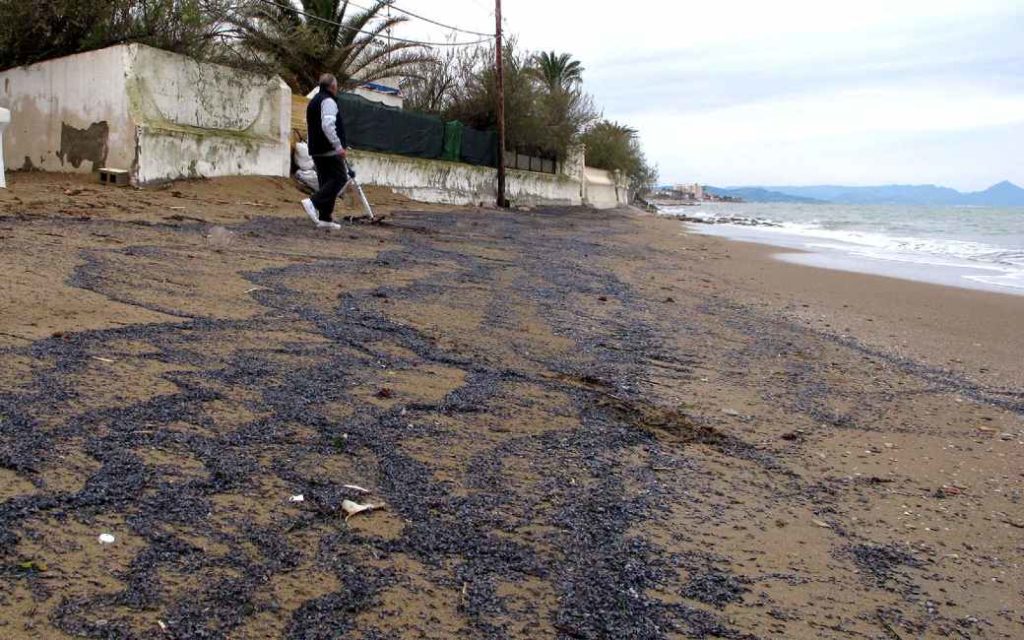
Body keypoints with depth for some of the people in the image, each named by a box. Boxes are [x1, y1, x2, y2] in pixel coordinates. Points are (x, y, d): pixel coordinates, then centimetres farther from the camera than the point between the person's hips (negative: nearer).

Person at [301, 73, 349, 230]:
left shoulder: (313, 101, 22)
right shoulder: (328, 101, -10)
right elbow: (327, 125, -24)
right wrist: (338, 146, -23)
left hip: (316, 150, 10)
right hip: (330, 150, -10)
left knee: (326, 181, 11)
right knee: (340, 178, -8)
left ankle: (325, 218, 8)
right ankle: (313, 203, -20)